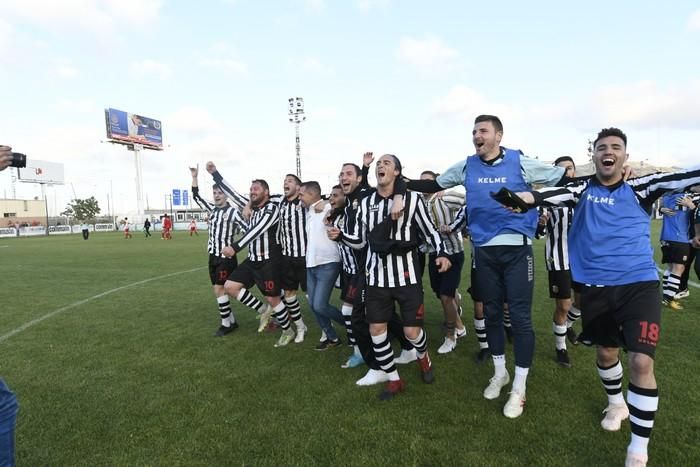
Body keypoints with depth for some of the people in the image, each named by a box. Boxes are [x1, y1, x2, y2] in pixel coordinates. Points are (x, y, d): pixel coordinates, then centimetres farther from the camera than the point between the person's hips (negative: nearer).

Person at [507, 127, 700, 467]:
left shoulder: (639, 189, 3)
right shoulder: (582, 189, 3)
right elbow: (556, 193, -18)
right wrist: (527, 197, -40)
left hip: (639, 285, -1)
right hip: (595, 288, 2)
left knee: (641, 362, -12)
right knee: (606, 352, 18)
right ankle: (616, 404, 50)